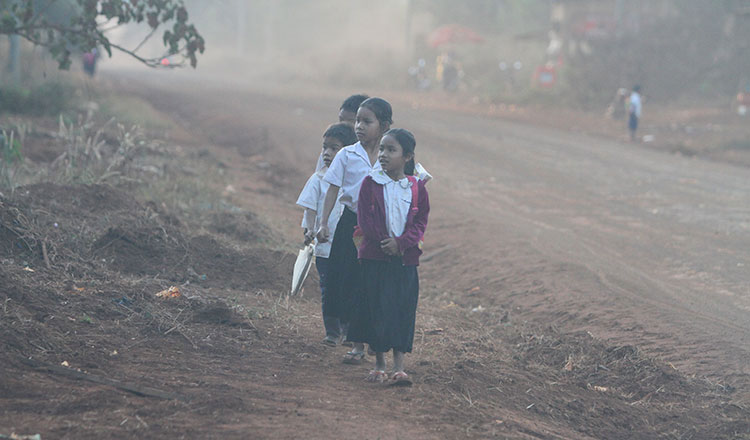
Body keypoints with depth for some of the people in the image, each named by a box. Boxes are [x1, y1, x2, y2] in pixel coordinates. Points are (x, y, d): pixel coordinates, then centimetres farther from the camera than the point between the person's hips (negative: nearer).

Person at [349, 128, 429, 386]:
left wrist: (401, 243, -14)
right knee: (376, 309, 2)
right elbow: (365, 219, -5)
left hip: (406, 258, 1)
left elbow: (421, 221, 1)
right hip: (374, 257, -1)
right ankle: (379, 365, 14)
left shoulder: (417, 187, 3)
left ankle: (399, 368, 3)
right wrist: (384, 242, -15)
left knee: (403, 311, 0)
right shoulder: (371, 183, -1)